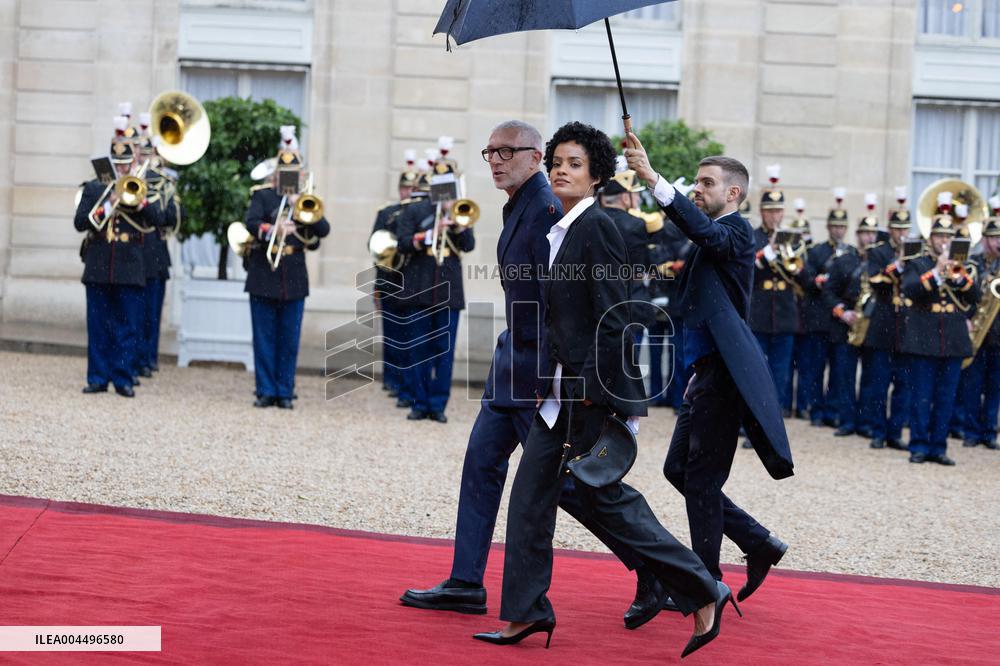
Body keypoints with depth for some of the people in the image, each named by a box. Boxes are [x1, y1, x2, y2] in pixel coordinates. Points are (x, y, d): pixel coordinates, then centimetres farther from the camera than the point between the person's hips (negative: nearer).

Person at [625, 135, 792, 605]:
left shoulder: (736, 231, -9)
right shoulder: (711, 239, 20)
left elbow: (705, 232, -32)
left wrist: (654, 180, -41)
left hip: (724, 372, -10)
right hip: (705, 372, 10)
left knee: (702, 478, -4)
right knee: (679, 470, 13)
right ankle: (759, 544, 20)